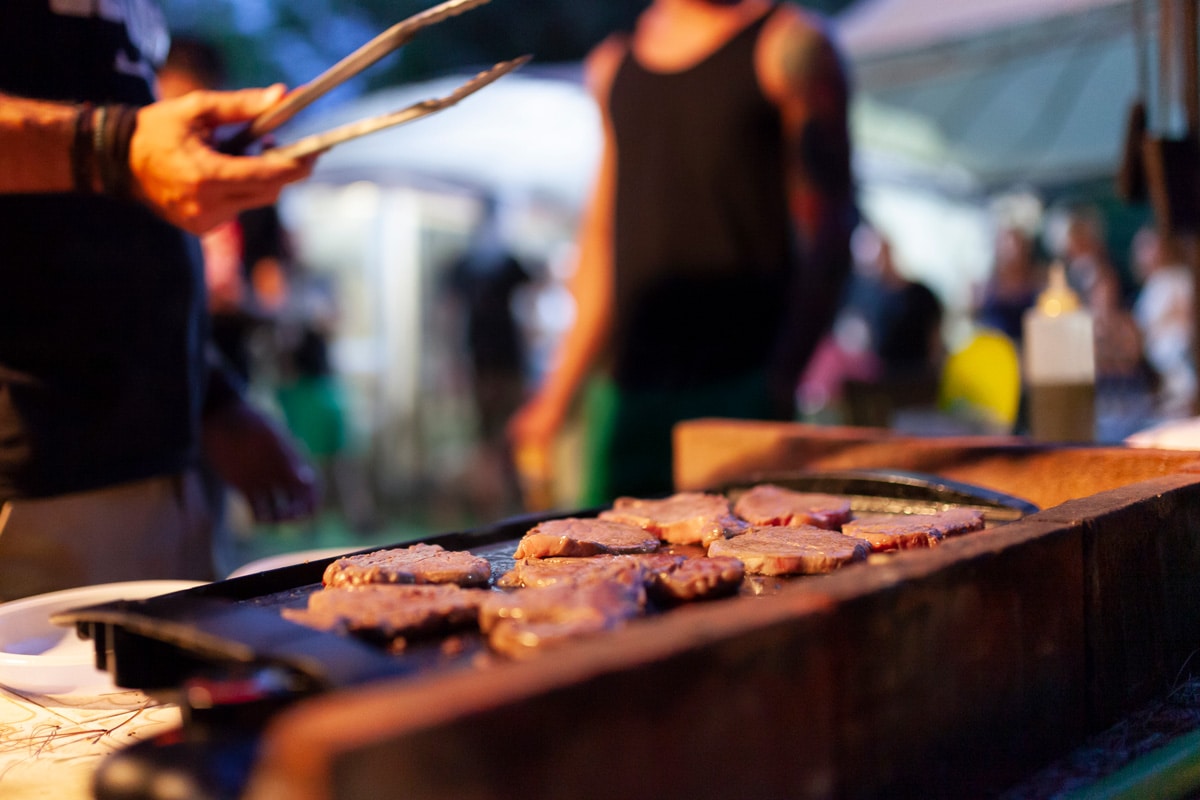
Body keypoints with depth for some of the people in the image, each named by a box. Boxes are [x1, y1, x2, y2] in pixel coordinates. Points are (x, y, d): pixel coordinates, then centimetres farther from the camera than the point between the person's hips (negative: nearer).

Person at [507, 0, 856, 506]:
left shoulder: (790, 43, 1)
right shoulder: (613, 61, 18)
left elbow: (827, 230, -6)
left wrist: (782, 376, -19)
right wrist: (557, 394, 18)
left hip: (738, 388, -5)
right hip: (626, 389, 5)